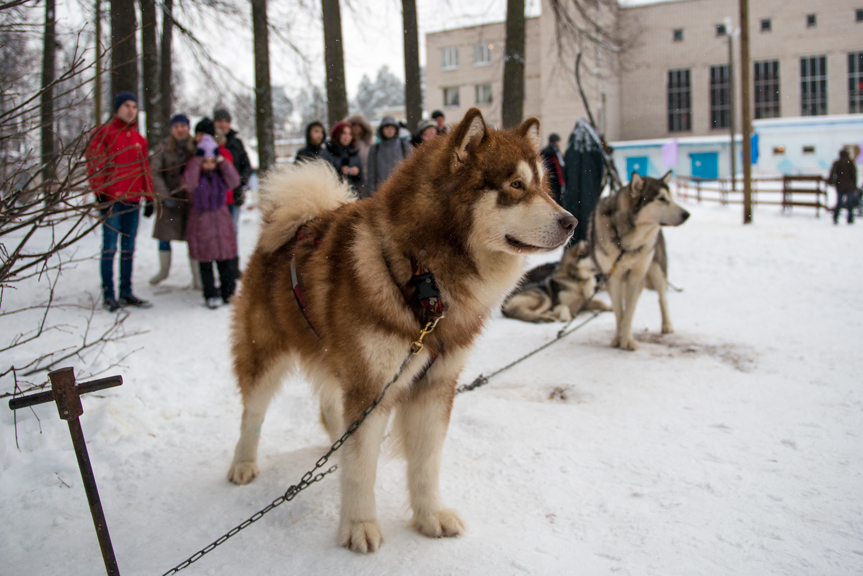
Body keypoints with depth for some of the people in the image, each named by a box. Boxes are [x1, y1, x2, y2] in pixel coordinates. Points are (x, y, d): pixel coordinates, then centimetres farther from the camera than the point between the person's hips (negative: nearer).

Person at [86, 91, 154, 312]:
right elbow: (94, 163, -6)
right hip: (111, 200, -6)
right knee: (110, 246, -5)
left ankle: (126, 292, 17)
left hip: (133, 200, 6)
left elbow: (144, 168, 19)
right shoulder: (104, 133, -1)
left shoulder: (139, 139, 16)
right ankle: (108, 295, -1)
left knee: (129, 247, 10)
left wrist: (149, 197, 14)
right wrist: (100, 192, -13)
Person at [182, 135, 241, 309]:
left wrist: (221, 160, -16)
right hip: (200, 221, -2)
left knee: (226, 260, 4)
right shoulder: (194, 173, -3)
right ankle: (210, 295, 11)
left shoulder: (220, 174, 3)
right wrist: (198, 159, -22)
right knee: (205, 262, 3)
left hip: (221, 219, 2)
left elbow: (234, 181, -16)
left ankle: (228, 291, 16)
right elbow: (189, 183, -26)